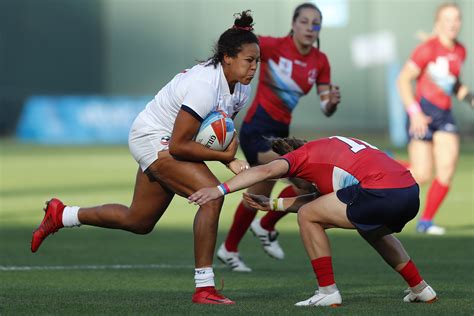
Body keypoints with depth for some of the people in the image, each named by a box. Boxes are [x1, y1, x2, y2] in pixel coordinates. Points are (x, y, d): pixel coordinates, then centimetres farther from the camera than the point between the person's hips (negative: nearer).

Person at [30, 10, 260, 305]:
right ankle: (204, 287, -23)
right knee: (212, 194, -26)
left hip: (168, 144, 10)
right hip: (154, 139, -10)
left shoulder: (241, 89, -3)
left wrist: (230, 159, -10)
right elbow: (178, 145, -29)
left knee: (138, 222, 20)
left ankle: (61, 215, 39)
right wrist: (224, 155, -22)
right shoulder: (205, 86, -31)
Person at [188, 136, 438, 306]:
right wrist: (273, 204, 34)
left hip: (381, 193, -9)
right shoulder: (331, 146, 35)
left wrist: (220, 190, -13)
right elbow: (324, 200, 33)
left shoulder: (302, 154, 12)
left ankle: (328, 291, 7)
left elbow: (266, 170, -5)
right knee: (372, 229, 38)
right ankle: (419, 288, 40)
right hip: (411, 190, 9)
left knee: (307, 216, 5)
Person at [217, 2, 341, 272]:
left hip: (280, 131, 7)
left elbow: (326, 109, 1)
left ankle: (229, 250, 36)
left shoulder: (320, 61, 2)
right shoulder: (274, 46, -14)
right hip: (258, 127, -7)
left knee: (259, 195, 14)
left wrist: (332, 101, -21)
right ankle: (266, 226, 2)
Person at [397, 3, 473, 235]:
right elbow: (404, 79, -10)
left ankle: (426, 221, 5)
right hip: (422, 114, -6)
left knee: (447, 169, -9)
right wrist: (415, 113, -19)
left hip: (444, 115, 6)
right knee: (421, 175, -10)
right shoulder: (428, 49, -11)